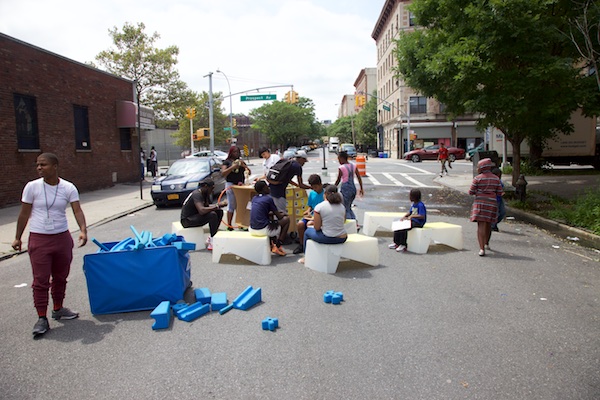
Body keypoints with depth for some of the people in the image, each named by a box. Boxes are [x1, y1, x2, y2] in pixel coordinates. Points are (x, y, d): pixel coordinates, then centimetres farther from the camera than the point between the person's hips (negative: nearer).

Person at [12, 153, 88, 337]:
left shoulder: (68, 188, -4)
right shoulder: (32, 187, -5)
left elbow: (77, 211, -12)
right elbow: (24, 214, 2)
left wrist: (83, 230, -29)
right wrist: (17, 237, 5)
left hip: (62, 238, 2)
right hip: (39, 239, -2)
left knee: (60, 277, 14)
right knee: (41, 280, 0)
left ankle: (58, 309, 33)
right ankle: (42, 318, 9)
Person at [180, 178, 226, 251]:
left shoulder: (204, 194, 6)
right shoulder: (197, 194, -24)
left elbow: (207, 206, 12)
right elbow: (202, 211, -37)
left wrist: (219, 205, -6)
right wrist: (217, 206, -28)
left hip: (194, 216, 10)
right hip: (186, 220, -10)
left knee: (219, 212, 2)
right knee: (212, 215, -29)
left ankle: (212, 238, 2)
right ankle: (213, 241, -15)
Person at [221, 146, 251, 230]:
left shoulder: (241, 161, 16)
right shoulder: (227, 162, 4)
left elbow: (249, 172, 13)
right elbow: (223, 173, -7)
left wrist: (244, 165, -4)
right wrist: (233, 166, -15)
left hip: (241, 185, 4)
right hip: (231, 184, -4)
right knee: (231, 205, -4)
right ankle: (229, 225, 0)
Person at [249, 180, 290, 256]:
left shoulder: (254, 198, 12)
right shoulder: (268, 199, -6)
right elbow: (279, 217, 1)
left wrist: (272, 213, 27)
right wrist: (283, 214, 23)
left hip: (252, 230, 7)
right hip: (263, 230, -7)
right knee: (286, 219, 11)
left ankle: (272, 244, 30)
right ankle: (278, 246, 12)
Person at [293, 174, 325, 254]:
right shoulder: (312, 193, 12)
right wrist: (308, 210, 0)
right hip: (312, 215, 6)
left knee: (309, 224, -32)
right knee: (299, 224, -19)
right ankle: (301, 244, -2)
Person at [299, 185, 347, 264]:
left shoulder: (319, 207, -11)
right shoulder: (342, 206, 3)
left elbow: (317, 228, -9)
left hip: (327, 239, -5)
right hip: (342, 239, 5)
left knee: (308, 231, 24)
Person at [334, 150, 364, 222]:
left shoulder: (341, 168, -11)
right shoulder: (354, 166, 5)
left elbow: (338, 180, -5)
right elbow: (359, 178, 5)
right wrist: (361, 189, 12)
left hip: (345, 188, -6)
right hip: (353, 188, 7)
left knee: (346, 209, 3)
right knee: (349, 207, 22)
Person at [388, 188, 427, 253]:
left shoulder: (420, 205, -20)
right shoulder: (413, 204, 8)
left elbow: (422, 216, -26)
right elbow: (410, 212, 17)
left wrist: (412, 216, -26)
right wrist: (404, 216, -1)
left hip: (418, 223, -10)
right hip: (412, 220, 10)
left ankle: (403, 246, -20)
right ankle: (396, 243, 4)